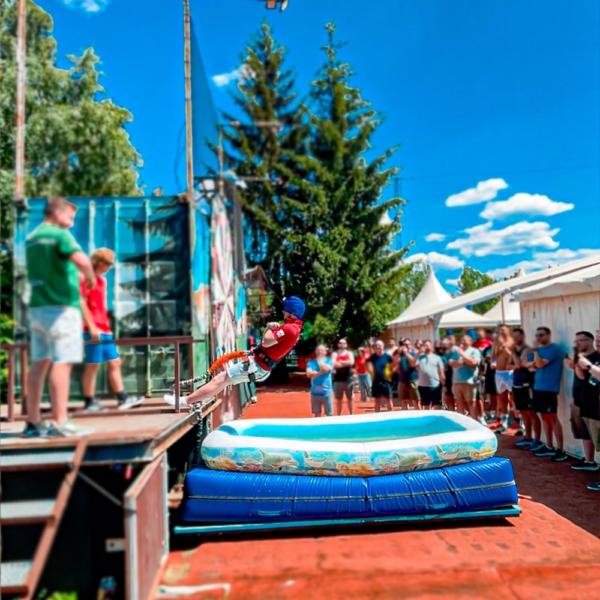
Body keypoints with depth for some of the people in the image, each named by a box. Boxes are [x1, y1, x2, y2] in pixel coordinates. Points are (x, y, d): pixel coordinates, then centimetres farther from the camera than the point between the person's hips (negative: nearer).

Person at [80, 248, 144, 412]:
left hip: (105, 330, 9)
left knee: (115, 363, 8)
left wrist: (106, 327, 18)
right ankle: (89, 402, 5)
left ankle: (123, 399, 12)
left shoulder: (102, 280, 19)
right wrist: (92, 327, -20)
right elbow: (82, 303, -15)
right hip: (93, 330, -9)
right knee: (93, 365, -4)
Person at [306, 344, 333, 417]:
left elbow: (325, 369, -21)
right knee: (317, 414, 11)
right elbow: (309, 374, -11)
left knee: (329, 414, 4)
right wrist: (321, 372, -13)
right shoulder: (312, 362, 4)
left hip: (326, 391, -2)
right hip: (315, 392, 2)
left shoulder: (329, 361, 0)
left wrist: (319, 360, -8)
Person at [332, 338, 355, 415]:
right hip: (338, 379, -1)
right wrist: (346, 363, -14)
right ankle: (338, 416, 16)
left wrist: (340, 362, -12)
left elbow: (351, 362, -14)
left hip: (348, 379, 1)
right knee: (339, 399, 8)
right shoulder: (335, 354, 2)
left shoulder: (349, 353, 5)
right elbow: (334, 364, -16)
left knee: (350, 399, 9)